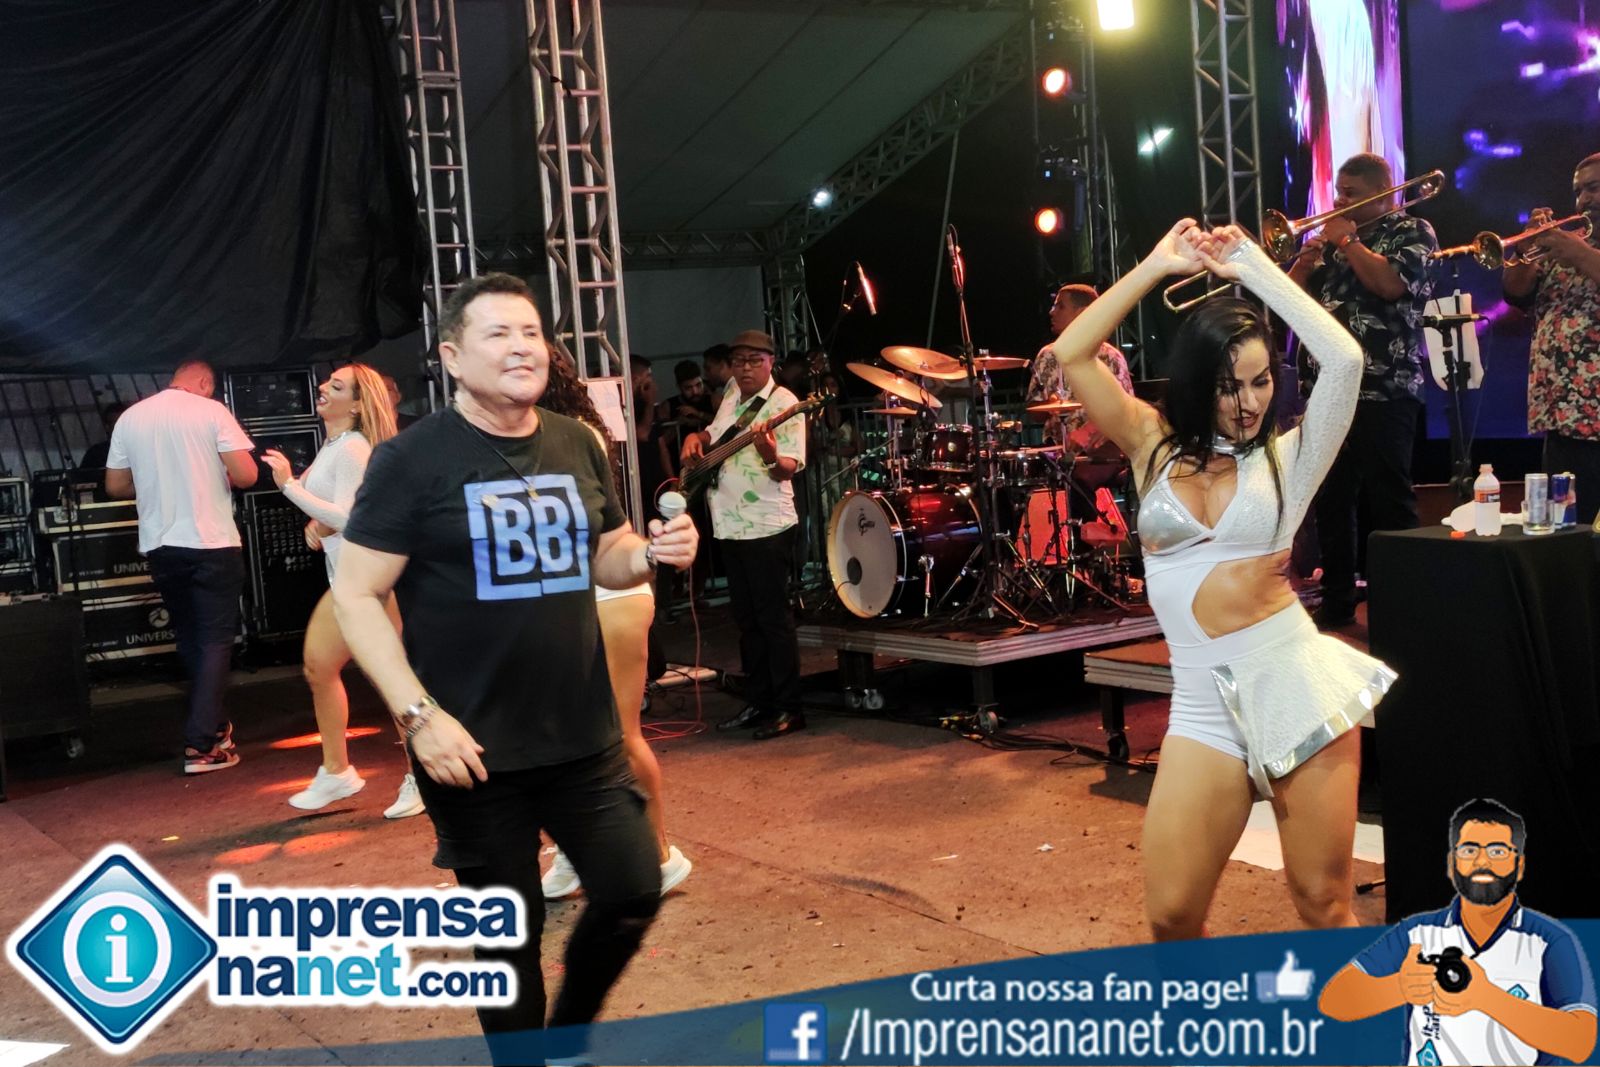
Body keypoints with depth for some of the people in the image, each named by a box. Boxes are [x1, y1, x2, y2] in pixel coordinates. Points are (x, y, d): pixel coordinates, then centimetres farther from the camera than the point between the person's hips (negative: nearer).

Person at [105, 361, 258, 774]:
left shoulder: (130, 418, 6)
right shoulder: (211, 412, -7)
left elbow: (116, 486, 10)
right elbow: (247, 475, -13)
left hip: (160, 547, 5)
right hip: (212, 544, -5)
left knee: (189, 639, 19)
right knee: (216, 640, 1)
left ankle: (211, 724, 31)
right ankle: (201, 746, -6)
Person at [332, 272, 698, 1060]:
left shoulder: (577, 446, 5)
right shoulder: (412, 460, -11)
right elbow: (355, 596, -12)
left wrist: (654, 553, -7)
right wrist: (418, 715, -21)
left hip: (584, 735, 5)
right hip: (474, 747, -5)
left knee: (634, 892, 10)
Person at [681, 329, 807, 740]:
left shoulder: (785, 405, -12)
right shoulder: (733, 392, 11)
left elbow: (789, 469, -19)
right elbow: (715, 432, 26)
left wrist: (770, 456, -40)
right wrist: (697, 438, 5)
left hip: (766, 527, -8)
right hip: (730, 525, 8)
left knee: (773, 617, -5)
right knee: (746, 618, 13)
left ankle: (788, 709, 1)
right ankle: (758, 702, 22)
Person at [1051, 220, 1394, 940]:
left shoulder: (1286, 458, 5)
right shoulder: (1156, 448, 9)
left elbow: (1345, 359, -10)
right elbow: (1072, 356, 2)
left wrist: (1253, 267, -2)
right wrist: (1157, 266, 2)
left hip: (1299, 685, -1)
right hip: (1203, 705, 2)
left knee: (1323, 904, 2)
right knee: (1170, 916, -1)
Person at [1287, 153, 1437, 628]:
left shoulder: (1413, 232, 1)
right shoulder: (1331, 238, 19)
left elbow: (1390, 283, -18)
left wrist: (1347, 240, -8)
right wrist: (1309, 256, -4)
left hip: (1384, 392, -6)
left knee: (1389, 503, -4)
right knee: (1331, 500, 9)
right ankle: (1336, 601, 17)